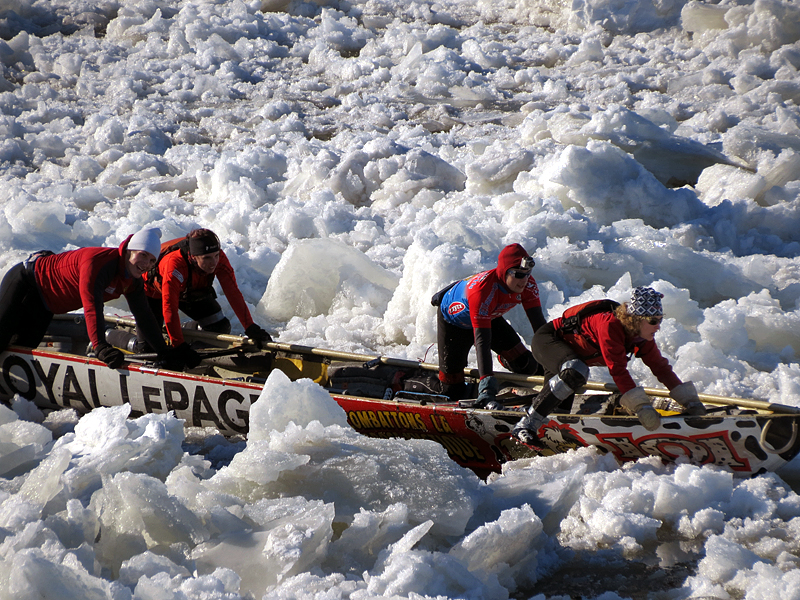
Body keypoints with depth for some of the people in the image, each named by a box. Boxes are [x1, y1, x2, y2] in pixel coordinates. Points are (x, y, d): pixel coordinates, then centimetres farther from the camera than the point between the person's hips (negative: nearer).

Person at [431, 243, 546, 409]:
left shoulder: (527, 284, -29)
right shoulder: (482, 290, -46)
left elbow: (539, 324, -23)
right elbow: (482, 341, -50)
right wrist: (487, 391, -56)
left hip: (489, 317, 5)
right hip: (454, 320, -5)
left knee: (526, 366, -4)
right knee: (452, 392, -8)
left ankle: (504, 360, 29)